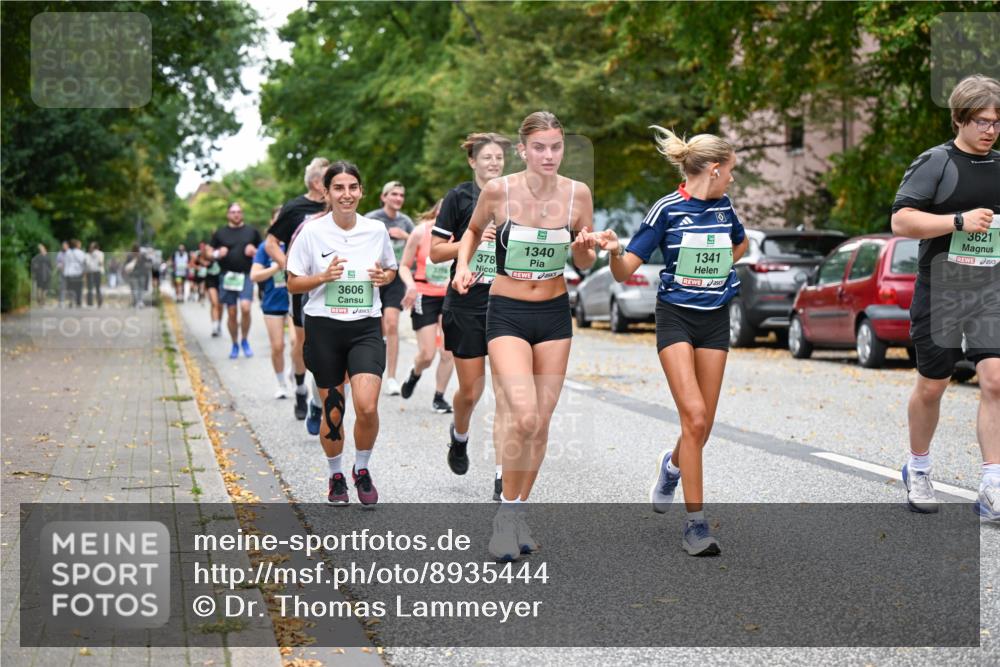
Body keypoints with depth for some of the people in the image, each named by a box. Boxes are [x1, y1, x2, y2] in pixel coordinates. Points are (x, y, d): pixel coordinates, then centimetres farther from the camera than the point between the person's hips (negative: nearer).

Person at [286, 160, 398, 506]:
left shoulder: (377, 230, 2)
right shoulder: (311, 232, -4)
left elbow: (391, 270, 18)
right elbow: (293, 283, 1)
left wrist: (384, 277, -5)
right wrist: (324, 277, -17)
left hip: (366, 327, 1)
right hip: (324, 327, -1)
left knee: (367, 406, -15)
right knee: (332, 412, 5)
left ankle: (362, 469, 11)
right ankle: (336, 476, 28)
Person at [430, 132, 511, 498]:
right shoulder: (458, 197, -1)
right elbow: (435, 252, -4)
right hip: (466, 306, -2)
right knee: (470, 390, 5)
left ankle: (503, 476, -7)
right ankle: (459, 435, 40)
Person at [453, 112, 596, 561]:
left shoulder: (577, 194, -4)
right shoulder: (498, 191, -9)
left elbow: (584, 264, 7)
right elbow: (473, 230, 12)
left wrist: (585, 247, -15)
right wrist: (463, 265, -6)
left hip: (555, 313, 3)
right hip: (507, 313, -3)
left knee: (541, 422, 5)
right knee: (523, 416, -19)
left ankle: (517, 511, 21)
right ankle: (507, 511, 0)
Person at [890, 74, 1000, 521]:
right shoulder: (935, 163, -5)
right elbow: (901, 221, -14)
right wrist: (960, 221, -21)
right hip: (941, 289, -3)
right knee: (932, 385, 9)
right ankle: (917, 470, 32)